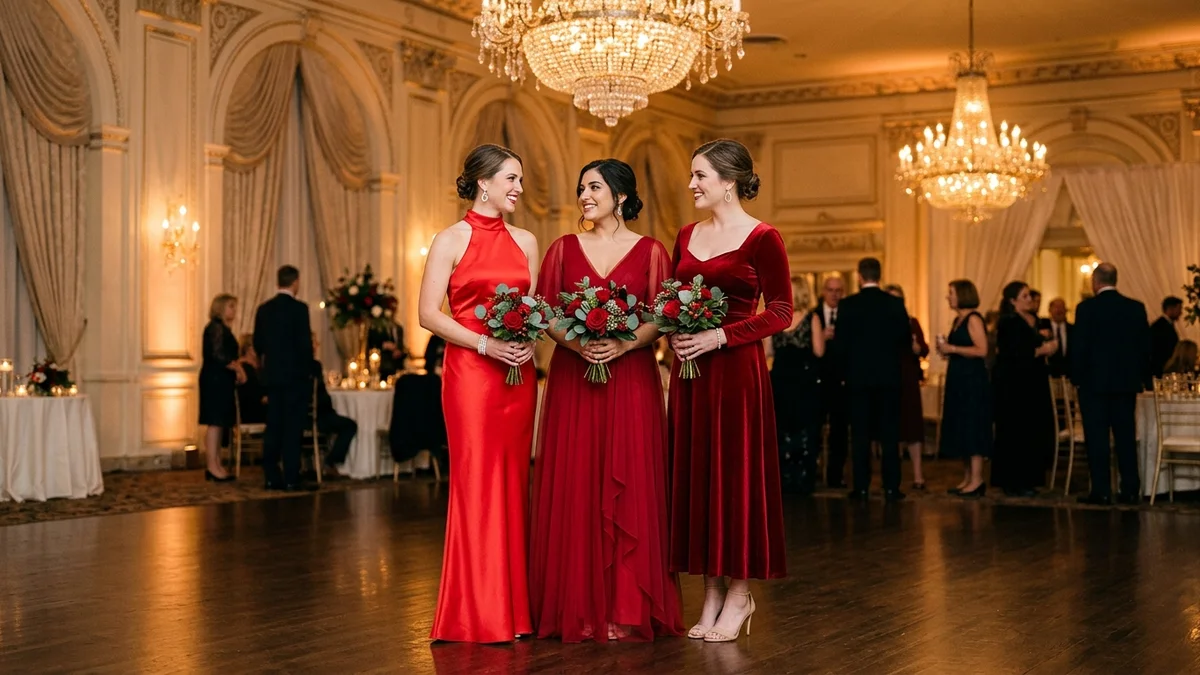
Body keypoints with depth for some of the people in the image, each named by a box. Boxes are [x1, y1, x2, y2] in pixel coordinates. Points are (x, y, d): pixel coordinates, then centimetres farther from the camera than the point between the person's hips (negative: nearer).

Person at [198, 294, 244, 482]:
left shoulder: (223, 328, 19)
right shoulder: (216, 327, -11)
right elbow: (218, 356, -20)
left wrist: (237, 369, 8)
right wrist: (238, 368, -12)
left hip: (221, 381, 10)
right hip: (215, 381, -10)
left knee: (219, 424, 9)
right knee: (215, 423, -9)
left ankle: (216, 466, 12)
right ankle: (213, 467, -9)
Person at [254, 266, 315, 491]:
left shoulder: (264, 309, 7)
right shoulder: (299, 308, -11)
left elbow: (258, 343, 11)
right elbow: (305, 343, -14)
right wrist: (308, 368, 0)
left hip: (272, 375, 6)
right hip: (295, 375, -6)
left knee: (273, 427, 9)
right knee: (293, 428, -3)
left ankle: (272, 477, 11)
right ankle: (292, 479, -4)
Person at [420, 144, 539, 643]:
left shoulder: (524, 241, 13)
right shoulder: (451, 240, -1)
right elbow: (429, 314, -7)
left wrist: (530, 340, -7)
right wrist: (485, 344, -16)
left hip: (518, 373, 5)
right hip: (469, 372, -5)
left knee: (514, 481, 5)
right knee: (478, 481, -4)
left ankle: (513, 606, 12)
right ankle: (478, 615, 2)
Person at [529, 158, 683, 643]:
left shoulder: (650, 251, 5)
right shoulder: (564, 248, 11)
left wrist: (623, 344, -18)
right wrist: (576, 343, -13)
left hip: (631, 379, -2)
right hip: (572, 379, 2)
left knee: (627, 489, -3)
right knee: (573, 489, 0)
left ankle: (626, 608, 4)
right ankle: (577, 607, 8)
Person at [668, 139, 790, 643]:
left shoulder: (761, 238, -7)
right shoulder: (687, 236, 12)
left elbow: (780, 313, -10)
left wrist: (719, 336, -17)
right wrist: (672, 332, -3)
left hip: (736, 369, -6)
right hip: (689, 369, 6)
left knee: (736, 471, -1)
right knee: (695, 473, 7)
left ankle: (739, 593, 11)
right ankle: (711, 592, 17)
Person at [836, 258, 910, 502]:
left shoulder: (848, 305, -6)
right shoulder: (895, 304, -3)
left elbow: (842, 342, -4)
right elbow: (906, 341, 1)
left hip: (858, 376, -1)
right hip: (888, 375, 1)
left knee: (860, 433, 4)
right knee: (889, 433, 4)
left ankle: (861, 486, 4)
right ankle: (891, 486, 3)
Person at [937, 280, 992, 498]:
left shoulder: (973, 319, -10)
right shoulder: (958, 320, 16)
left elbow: (981, 350, -20)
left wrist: (952, 348, -17)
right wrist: (945, 349, 8)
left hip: (972, 380, -9)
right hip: (958, 381, 9)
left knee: (972, 428, -8)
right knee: (959, 429, 9)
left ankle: (977, 480, -6)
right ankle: (967, 478, 14)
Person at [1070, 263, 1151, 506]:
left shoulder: (1087, 308, -9)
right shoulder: (1136, 308, 3)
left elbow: (1079, 347, -10)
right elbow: (1145, 346, 6)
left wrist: (1077, 377, -1)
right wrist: (1142, 378, 14)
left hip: (1095, 383, -4)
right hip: (1126, 383, 4)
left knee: (1097, 438, 0)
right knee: (1126, 437, 9)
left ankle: (1101, 491, -1)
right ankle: (1130, 490, 10)